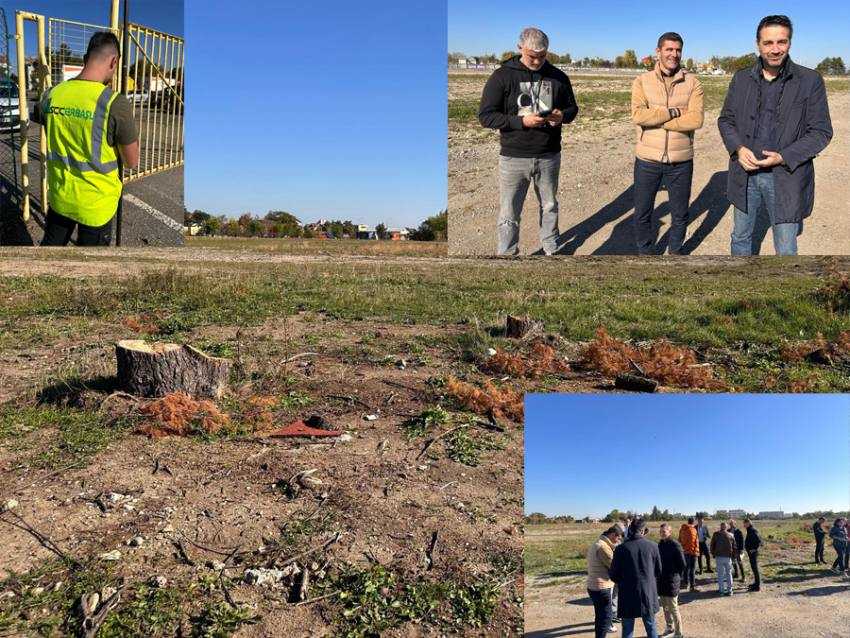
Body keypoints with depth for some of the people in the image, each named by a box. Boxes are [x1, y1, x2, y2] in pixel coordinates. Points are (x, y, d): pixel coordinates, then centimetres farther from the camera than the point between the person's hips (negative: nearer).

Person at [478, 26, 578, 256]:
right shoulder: (502, 76, -7)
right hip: (513, 158, -3)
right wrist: (521, 121, -21)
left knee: (549, 206, 18)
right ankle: (507, 253, 17)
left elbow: (572, 107, 14)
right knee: (509, 214, 2)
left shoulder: (558, 77, 3)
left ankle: (551, 248, 37)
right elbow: (485, 116, -9)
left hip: (549, 157, 3)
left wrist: (563, 116, -11)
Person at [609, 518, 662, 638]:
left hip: (628, 596, -2)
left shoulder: (621, 548, -11)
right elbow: (659, 572, 5)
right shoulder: (652, 546, -5)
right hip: (649, 595, 2)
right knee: (651, 628, 17)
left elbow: (614, 576, -5)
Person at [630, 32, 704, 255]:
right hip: (647, 160, 0)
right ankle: (644, 253, 30)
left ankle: (675, 251, 35)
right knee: (642, 214, 10)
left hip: (681, 161, 0)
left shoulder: (692, 83, -1)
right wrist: (673, 113, -16)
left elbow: (696, 120, -14)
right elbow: (638, 115, -17)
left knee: (680, 215, 14)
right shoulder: (641, 81, -1)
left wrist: (655, 119, -16)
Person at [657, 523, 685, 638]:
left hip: (671, 581, -7)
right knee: (665, 607, 17)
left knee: (673, 608, -1)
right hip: (661, 580, 7)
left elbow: (682, 564, -11)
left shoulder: (675, 545, -13)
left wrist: (676, 575, -5)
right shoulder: (660, 544, 7)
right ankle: (669, 627, 32)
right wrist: (659, 574, 7)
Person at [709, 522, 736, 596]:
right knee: (729, 573, 12)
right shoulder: (731, 535, 4)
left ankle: (721, 590, 5)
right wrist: (732, 555, 17)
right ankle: (729, 590, 11)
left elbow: (712, 546, 1)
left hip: (719, 557, -2)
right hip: (728, 557, 2)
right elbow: (734, 547, 7)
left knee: (720, 574, 5)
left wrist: (713, 554, 14)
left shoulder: (716, 534, -1)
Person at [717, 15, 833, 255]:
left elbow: (821, 132, -5)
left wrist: (783, 157, -18)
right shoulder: (741, 79, 4)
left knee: (786, 250, 4)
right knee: (740, 237, 18)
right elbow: (725, 120, 10)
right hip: (745, 174, 3)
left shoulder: (810, 80, -5)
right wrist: (738, 148, -10)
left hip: (786, 179, -3)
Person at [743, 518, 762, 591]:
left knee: (755, 568, -5)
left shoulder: (752, 531, -19)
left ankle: (757, 586, 0)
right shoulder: (750, 530, 12)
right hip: (751, 553, 10)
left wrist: (754, 549, -21)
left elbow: (759, 541, -27)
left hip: (753, 553, -10)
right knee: (754, 568, 18)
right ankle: (756, 583, 29)